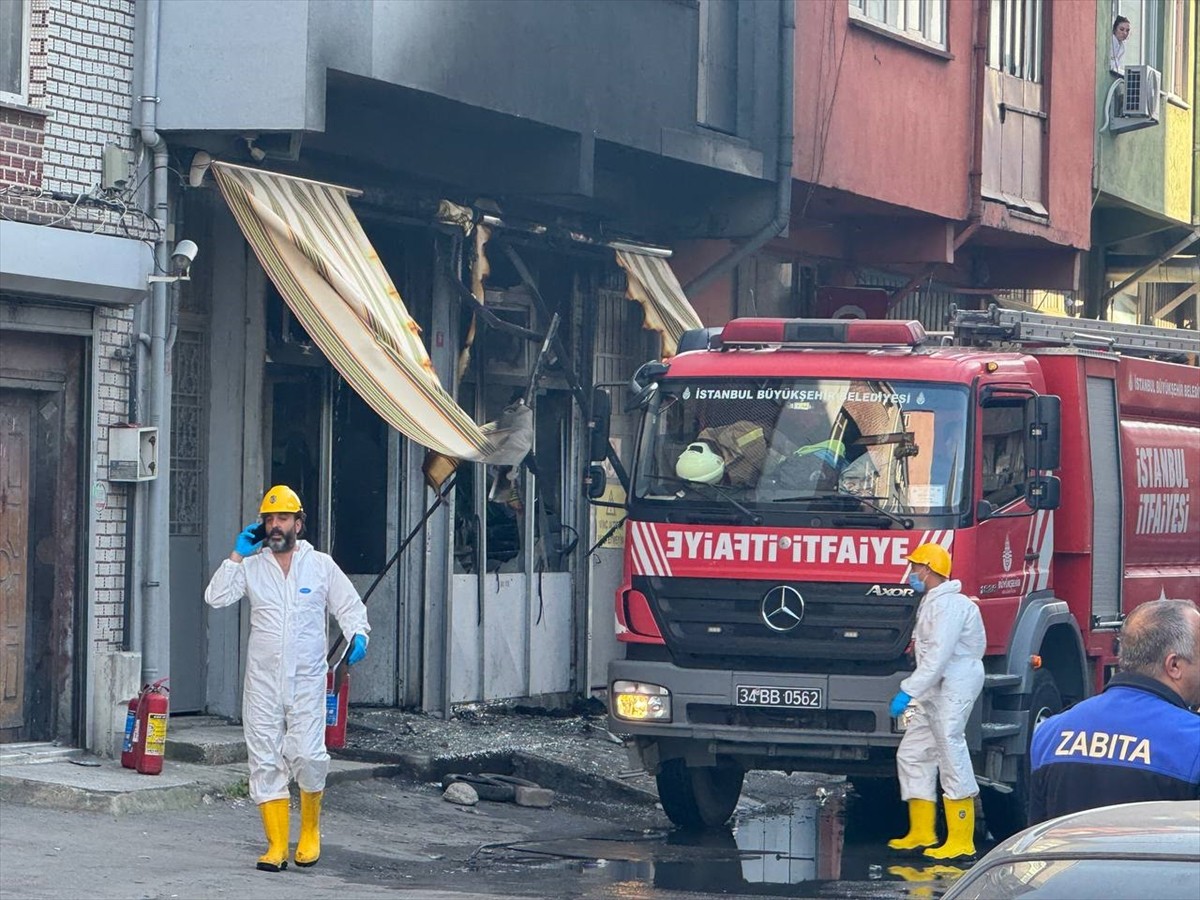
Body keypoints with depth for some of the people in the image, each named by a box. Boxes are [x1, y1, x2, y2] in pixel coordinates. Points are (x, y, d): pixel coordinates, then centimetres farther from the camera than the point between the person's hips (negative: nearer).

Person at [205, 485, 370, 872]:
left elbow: (350, 606, 10)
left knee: (307, 757, -13)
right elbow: (216, 597, -3)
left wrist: (357, 635, -9)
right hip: (262, 681, 2)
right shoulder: (251, 566, 8)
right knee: (265, 762, -1)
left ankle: (310, 830, 12)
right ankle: (276, 845, 4)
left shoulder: (321, 565, 7)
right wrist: (237, 555, -3)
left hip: (307, 681, -2)